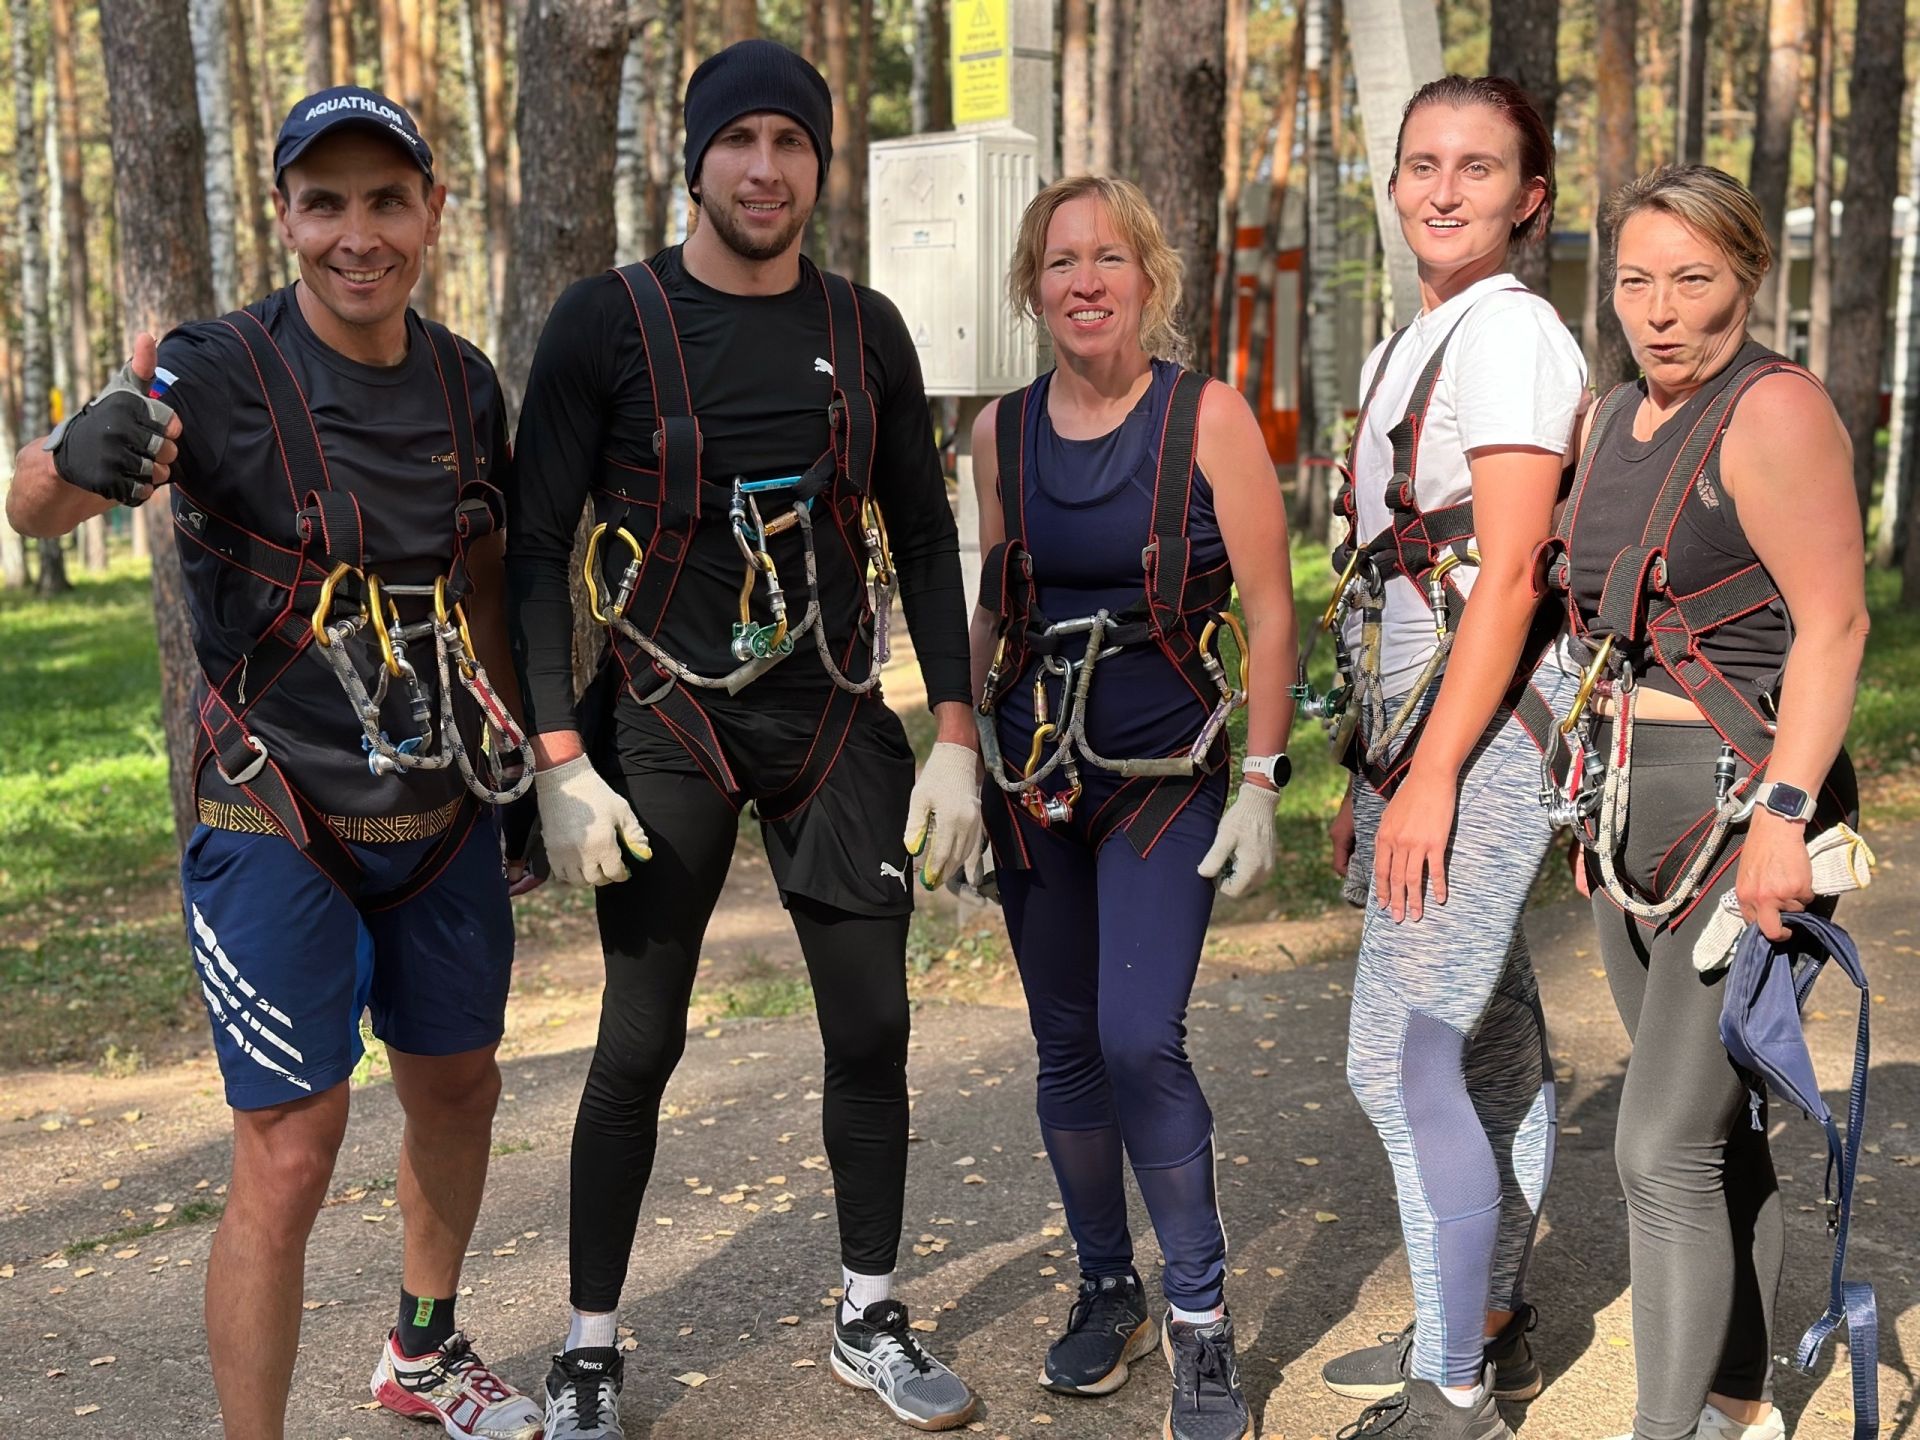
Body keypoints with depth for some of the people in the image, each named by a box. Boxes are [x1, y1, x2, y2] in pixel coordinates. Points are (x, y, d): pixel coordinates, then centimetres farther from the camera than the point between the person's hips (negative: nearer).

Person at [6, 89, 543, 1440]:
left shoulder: (466, 382, 2)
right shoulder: (223, 373, -15)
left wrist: (523, 755, 16)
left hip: (442, 810, 6)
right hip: (276, 821, -6)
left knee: (459, 1087, 19)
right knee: (290, 1156, -9)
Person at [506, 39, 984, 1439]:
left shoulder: (865, 330, 5)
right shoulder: (609, 321, -5)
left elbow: (925, 536, 9)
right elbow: (538, 547, -6)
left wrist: (957, 735, 2)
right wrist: (560, 762, -14)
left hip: (836, 717, 3)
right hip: (668, 720, -3)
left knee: (872, 1027, 6)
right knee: (638, 1046, 1)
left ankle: (870, 1321, 24)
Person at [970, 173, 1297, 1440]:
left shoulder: (1207, 416, -6)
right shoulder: (1002, 431, 6)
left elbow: (1271, 608, -6)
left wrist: (1262, 778, -10)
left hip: (1167, 766, -4)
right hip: (1033, 763, 4)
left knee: (1141, 1040, -15)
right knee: (1068, 1047, 9)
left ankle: (1203, 1316, 3)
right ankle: (1108, 1290, 28)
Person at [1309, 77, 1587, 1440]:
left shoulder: (1510, 330, -11)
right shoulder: (1408, 347, 17)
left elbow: (1507, 574, -18)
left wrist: (1431, 775, -21)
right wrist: (1369, 770, 18)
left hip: (1482, 718, -9)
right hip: (1419, 715, 9)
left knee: (1406, 1053, -8)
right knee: (1489, 1038, 16)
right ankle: (1495, 1328, 28)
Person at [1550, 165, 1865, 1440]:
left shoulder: (1775, 411, -13)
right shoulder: (1620, 418, 13)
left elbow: (1834, 621, -18)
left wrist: (1782, 813, -25)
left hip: (1748, 809, -8)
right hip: (1643, 805, 9)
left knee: (1667, 1152, -9)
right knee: (1722, 1130, 17)